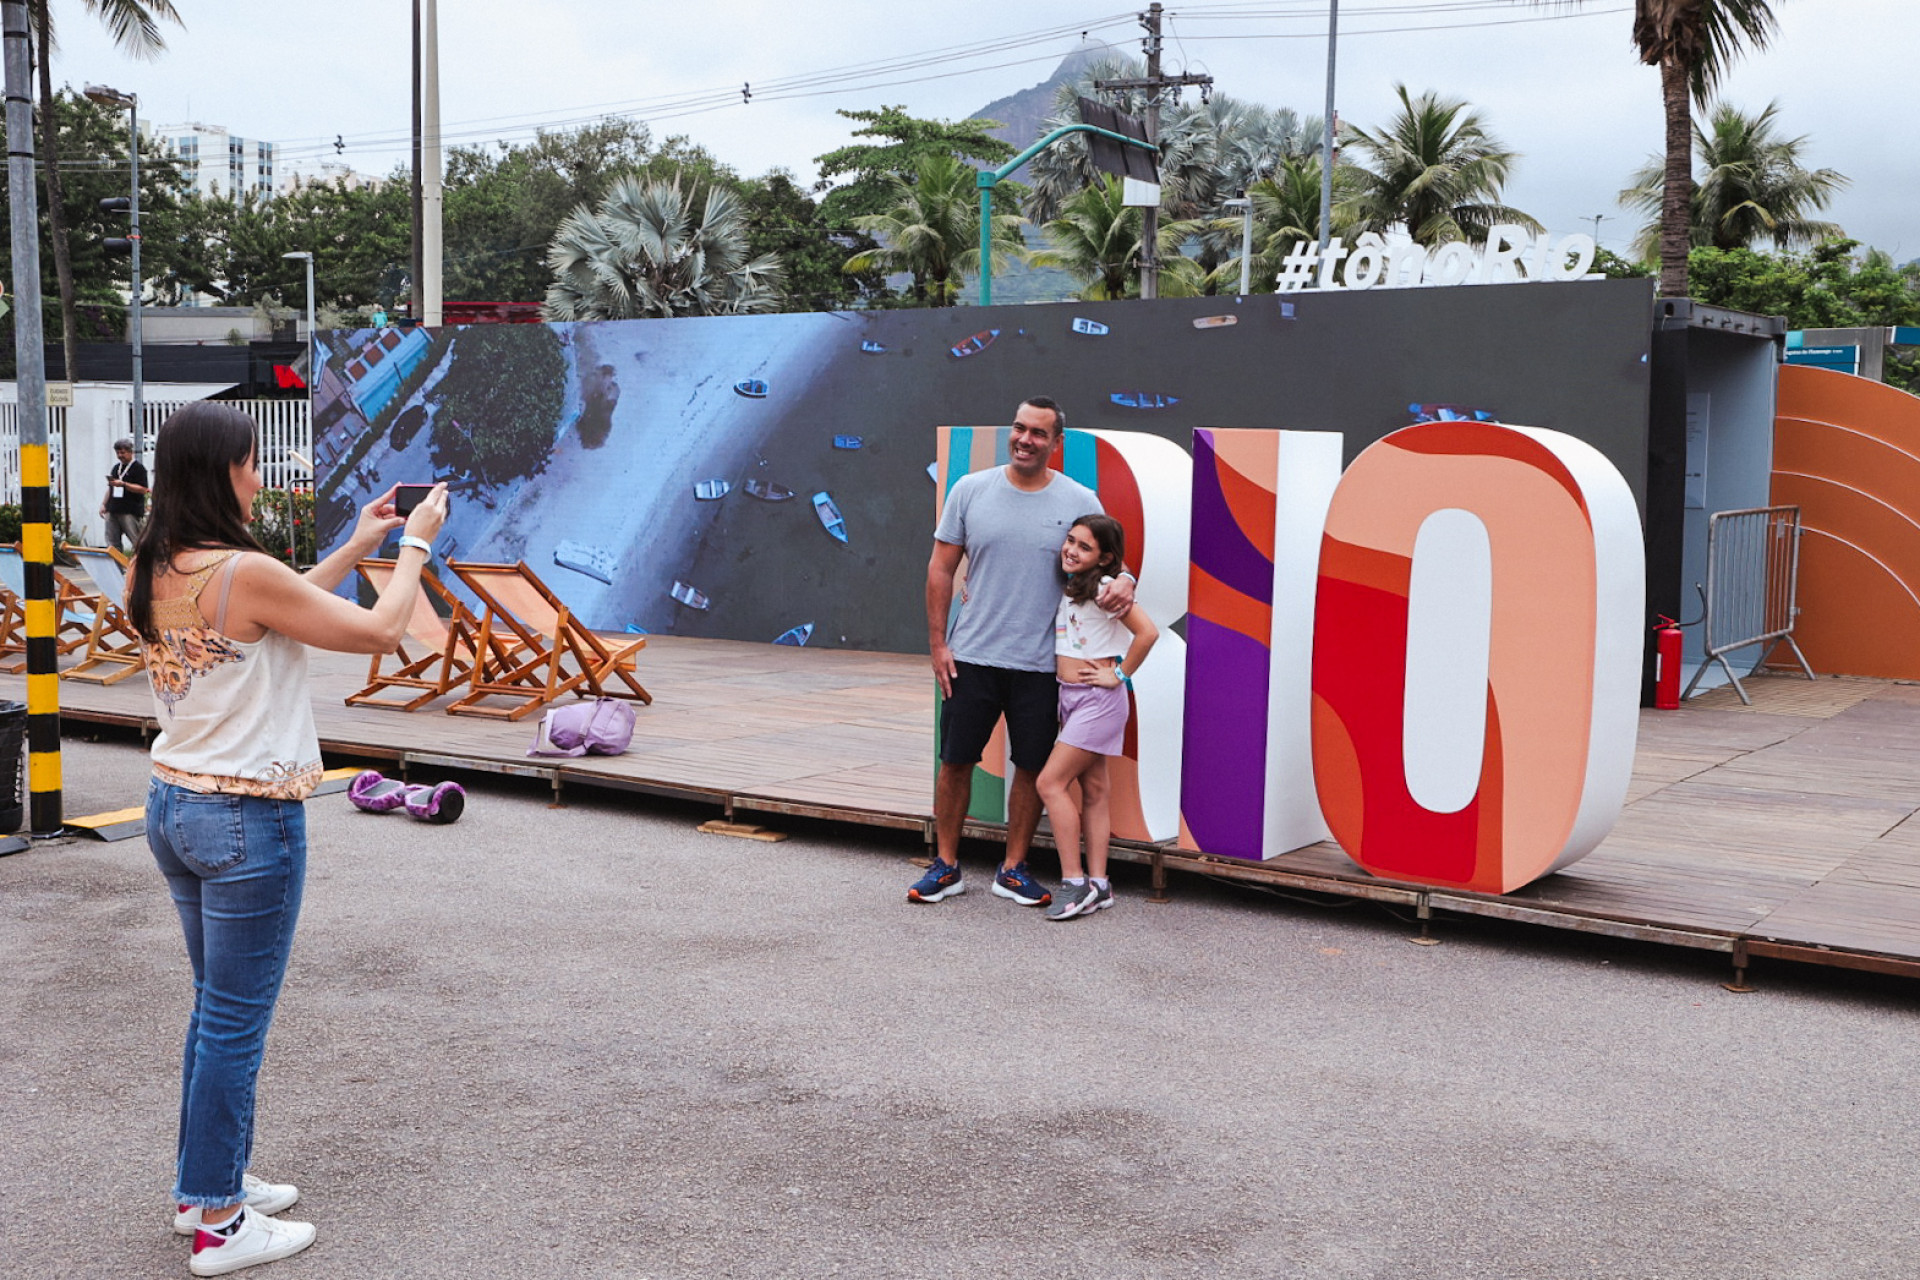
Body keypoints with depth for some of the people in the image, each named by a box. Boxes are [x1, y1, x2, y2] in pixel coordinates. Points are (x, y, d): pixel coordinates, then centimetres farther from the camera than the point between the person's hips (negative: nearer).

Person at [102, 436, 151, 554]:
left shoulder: (138, 468, -3)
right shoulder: (116, 467, 19)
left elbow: (143, 489, -13)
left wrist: (123, 484, -20)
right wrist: (104, 504, 17)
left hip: (130, 512, -8)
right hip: (113, 511, 8)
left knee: (137, 542, -9)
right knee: (112, 542, 6)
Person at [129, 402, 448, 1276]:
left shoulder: (152, 575, 3)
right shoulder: (244, 572, -21)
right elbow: (380, 630, -13)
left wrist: (354, 550, 19)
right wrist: (416, 543, 1)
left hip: (173, 808, 9)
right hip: (249, 821, -8)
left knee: (215, 1008, 21)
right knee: (235, 1023, 3)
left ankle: (205, 1182, 33)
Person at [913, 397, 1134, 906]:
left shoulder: (1079, 501, 0)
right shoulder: (970, 490, 2)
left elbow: (1109, 558, 7)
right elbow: (941, 568, 5)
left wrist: (1124, 580, -19)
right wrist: (937, 643, 0)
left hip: (1040, 664, 0)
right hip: (971, 656, 0)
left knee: (1032, 767, 7)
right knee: (955, 761, 5)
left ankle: (1013, 869, 21)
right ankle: (945, 866, 19)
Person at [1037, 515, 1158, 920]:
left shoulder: (1103, 587, -14)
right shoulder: (1068, 588, 11)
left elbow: (1147, 631, -22)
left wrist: (1120, 675, -14)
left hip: (1098, 698, -9)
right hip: (1070, 697, 9)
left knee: (1050, 783, -11)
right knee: (1092, 789, 9)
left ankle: (1075, 883, -7)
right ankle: (1098, 884, 12)